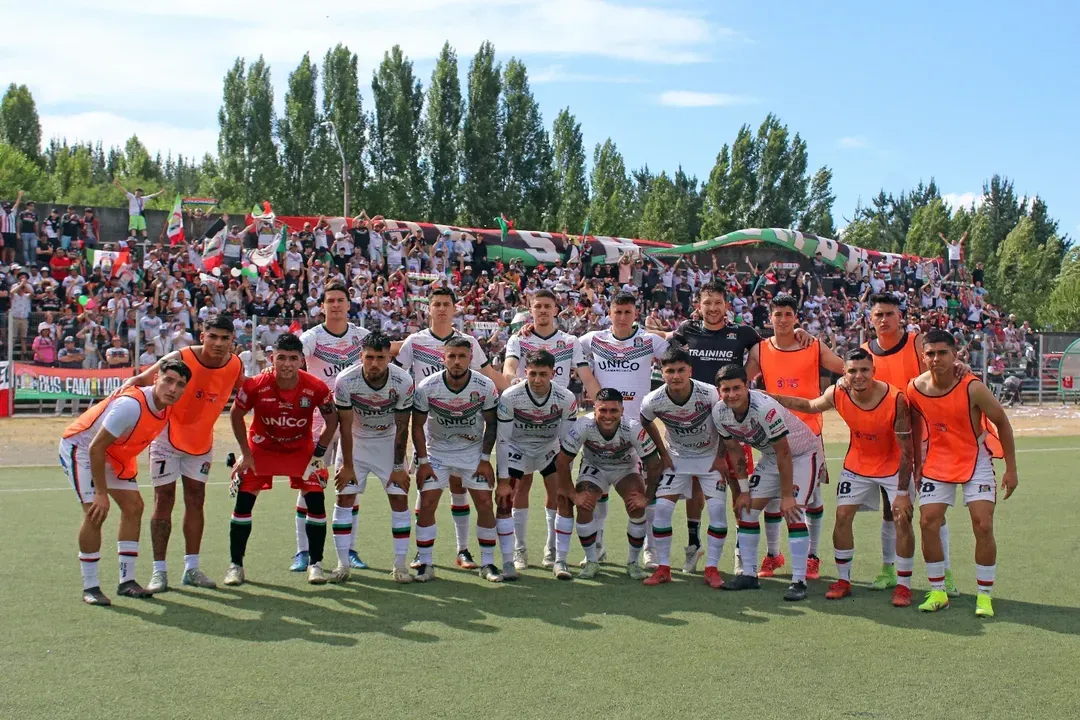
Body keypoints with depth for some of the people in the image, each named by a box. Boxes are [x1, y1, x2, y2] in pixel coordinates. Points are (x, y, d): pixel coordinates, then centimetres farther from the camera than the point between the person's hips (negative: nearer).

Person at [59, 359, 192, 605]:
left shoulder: (167, 407, -11)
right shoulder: (131, 405, -36)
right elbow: (95, 448, -31)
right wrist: (101, 493, -28)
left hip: (115, 453, 8)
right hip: (80, 447, -8)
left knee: (134, 506, 2)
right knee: (95, 513, -18)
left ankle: (126, 581, 10)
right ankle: (90, 587, -5)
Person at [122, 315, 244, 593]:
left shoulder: (236, 366, -9)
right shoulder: (181, 359, -22)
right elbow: (143, 379, -20)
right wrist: (128, 385, -41)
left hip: (202, 441, 4)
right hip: (168, 436, -4)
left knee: (196, 500, 7)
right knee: (164, 500, -2)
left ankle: (191, 568, 15)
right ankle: (159, 570, 4)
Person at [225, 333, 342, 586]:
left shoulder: (316, 388, -23)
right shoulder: (255, 385, -24)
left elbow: (332, 420, -6)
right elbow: (236, 415, -6)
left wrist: (318, 454, -9)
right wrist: (246, 453, -5)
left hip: (301, 449, 0)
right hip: (261, 448, 0)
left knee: (316, 501, -8)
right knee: (243, 501, -6)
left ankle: (315, 564, 7)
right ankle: (235, 565, 9)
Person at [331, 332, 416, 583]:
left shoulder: (403, 382, -24)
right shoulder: (346, 381, -25)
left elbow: (402, 428, -14)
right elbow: (345, 426, -16)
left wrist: (398, 466, -11)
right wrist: (347, 465, -12)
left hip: (389, 441, 0)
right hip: (355, 441, 0)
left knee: (400, 497, -6)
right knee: (345, 496, -5)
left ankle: (400, 564, 2)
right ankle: (343, 563, 5)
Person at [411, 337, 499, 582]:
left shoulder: (485, 387, -16)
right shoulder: (426, 387, -19)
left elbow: (491, 424, -3)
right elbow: (417, 426, -8)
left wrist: (485, 459, -6)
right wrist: (422, 461, -10)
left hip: (473, 451, 1)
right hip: (436, 450, 0)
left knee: (485, 503, -5)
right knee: (427, 504, -10)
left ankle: (487, 563, 8)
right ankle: (425, 564, 3)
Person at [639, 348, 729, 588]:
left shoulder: (710, 394, -27)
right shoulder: (653, 401, -22)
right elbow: (646, 423, 2)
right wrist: (663, 453, 2)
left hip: (710, 456, -1)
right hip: (677, 457, 1)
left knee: (718, 508, -12)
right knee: (661, 507, -9)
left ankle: (712, 569, 2)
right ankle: (663, 568, 4)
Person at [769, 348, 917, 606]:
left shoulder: (895, 399, -29)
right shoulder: (838, 394, -19)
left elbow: (906, 450, -23)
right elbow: (809, 406, 5)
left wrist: (903, 492, -24)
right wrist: (766, 397, 1)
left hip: (893, 466, -3)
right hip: (857, 464, 3)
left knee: (903, 518, -10)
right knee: (842, 514, -2)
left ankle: (903, 585, 3)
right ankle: (843, 580, 12)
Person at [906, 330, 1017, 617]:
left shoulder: (972, 388, -22)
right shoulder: (915, 389, -12)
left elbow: (1003, 423, -9)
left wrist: (1011, 469, -7)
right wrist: (917, 464, 10)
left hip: (976, 461, -3)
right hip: (937, 462, 3)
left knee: (983, 526, -9)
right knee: (927, 523, -5)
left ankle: (984, 596, 4)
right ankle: (938, 592, 9)